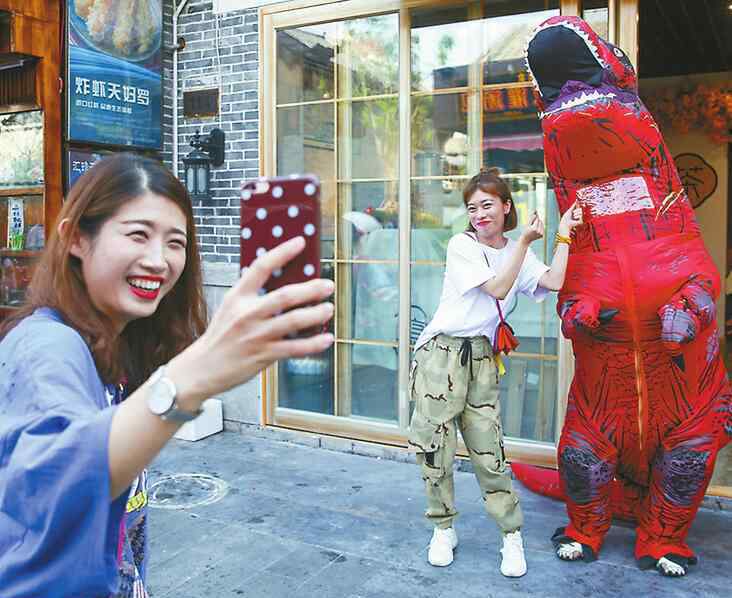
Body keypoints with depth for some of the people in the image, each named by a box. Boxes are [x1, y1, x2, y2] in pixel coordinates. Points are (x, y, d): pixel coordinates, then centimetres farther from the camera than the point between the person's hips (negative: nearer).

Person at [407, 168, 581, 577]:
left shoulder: (518, 252, 11)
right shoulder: (462, 245, -2)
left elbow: (554, 282, -7)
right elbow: (498, 288, -12)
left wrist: (564, 236, 0)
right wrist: (526, 242, -10)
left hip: (482, 356, 3)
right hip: (442, 351, -3)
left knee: (489, 447, 1)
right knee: (435, 444, 0)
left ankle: (512, 535, 13)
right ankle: (443, 530, 17)